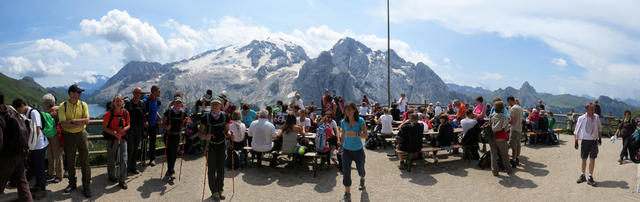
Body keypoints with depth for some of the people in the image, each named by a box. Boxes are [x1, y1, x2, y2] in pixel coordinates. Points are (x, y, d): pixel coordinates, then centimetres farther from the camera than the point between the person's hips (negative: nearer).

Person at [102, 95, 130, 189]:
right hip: (112, 139, -2)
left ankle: (122, 180, 6)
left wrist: (123, 129, -12)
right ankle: (112, 176, 34)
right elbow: (104, 127, -6)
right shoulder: (109, 113, -9)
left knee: (124, 160, -4)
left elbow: (128, 125, 10)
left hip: (123, 139, 2)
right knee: (111, 160, 11)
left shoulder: (126, 113, -1)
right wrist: (114, 133, -19)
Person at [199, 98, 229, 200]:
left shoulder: (224, 116, -3)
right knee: (212, 168, 1)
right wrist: (205, 136, -28)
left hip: (221, 145, 2)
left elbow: (227, 129, 10)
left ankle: (220, 189, 22)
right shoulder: (206, 117, -10)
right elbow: (200, 133, -6)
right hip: (210, 145, -2)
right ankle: (214, 191, 15)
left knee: (221, 168, 6)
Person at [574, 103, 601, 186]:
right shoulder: (581, 118, -7)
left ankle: (590, 177, 3)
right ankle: (583, 175, 24)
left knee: (592, 159, -4)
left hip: (594, 141, 1)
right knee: (584, 159, 8)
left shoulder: (596, 117, -1)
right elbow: (577, 130, 1)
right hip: (585, 141, -1)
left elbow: (599, 128, 14)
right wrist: (576, 141, -1)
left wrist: (600, 138, 14)